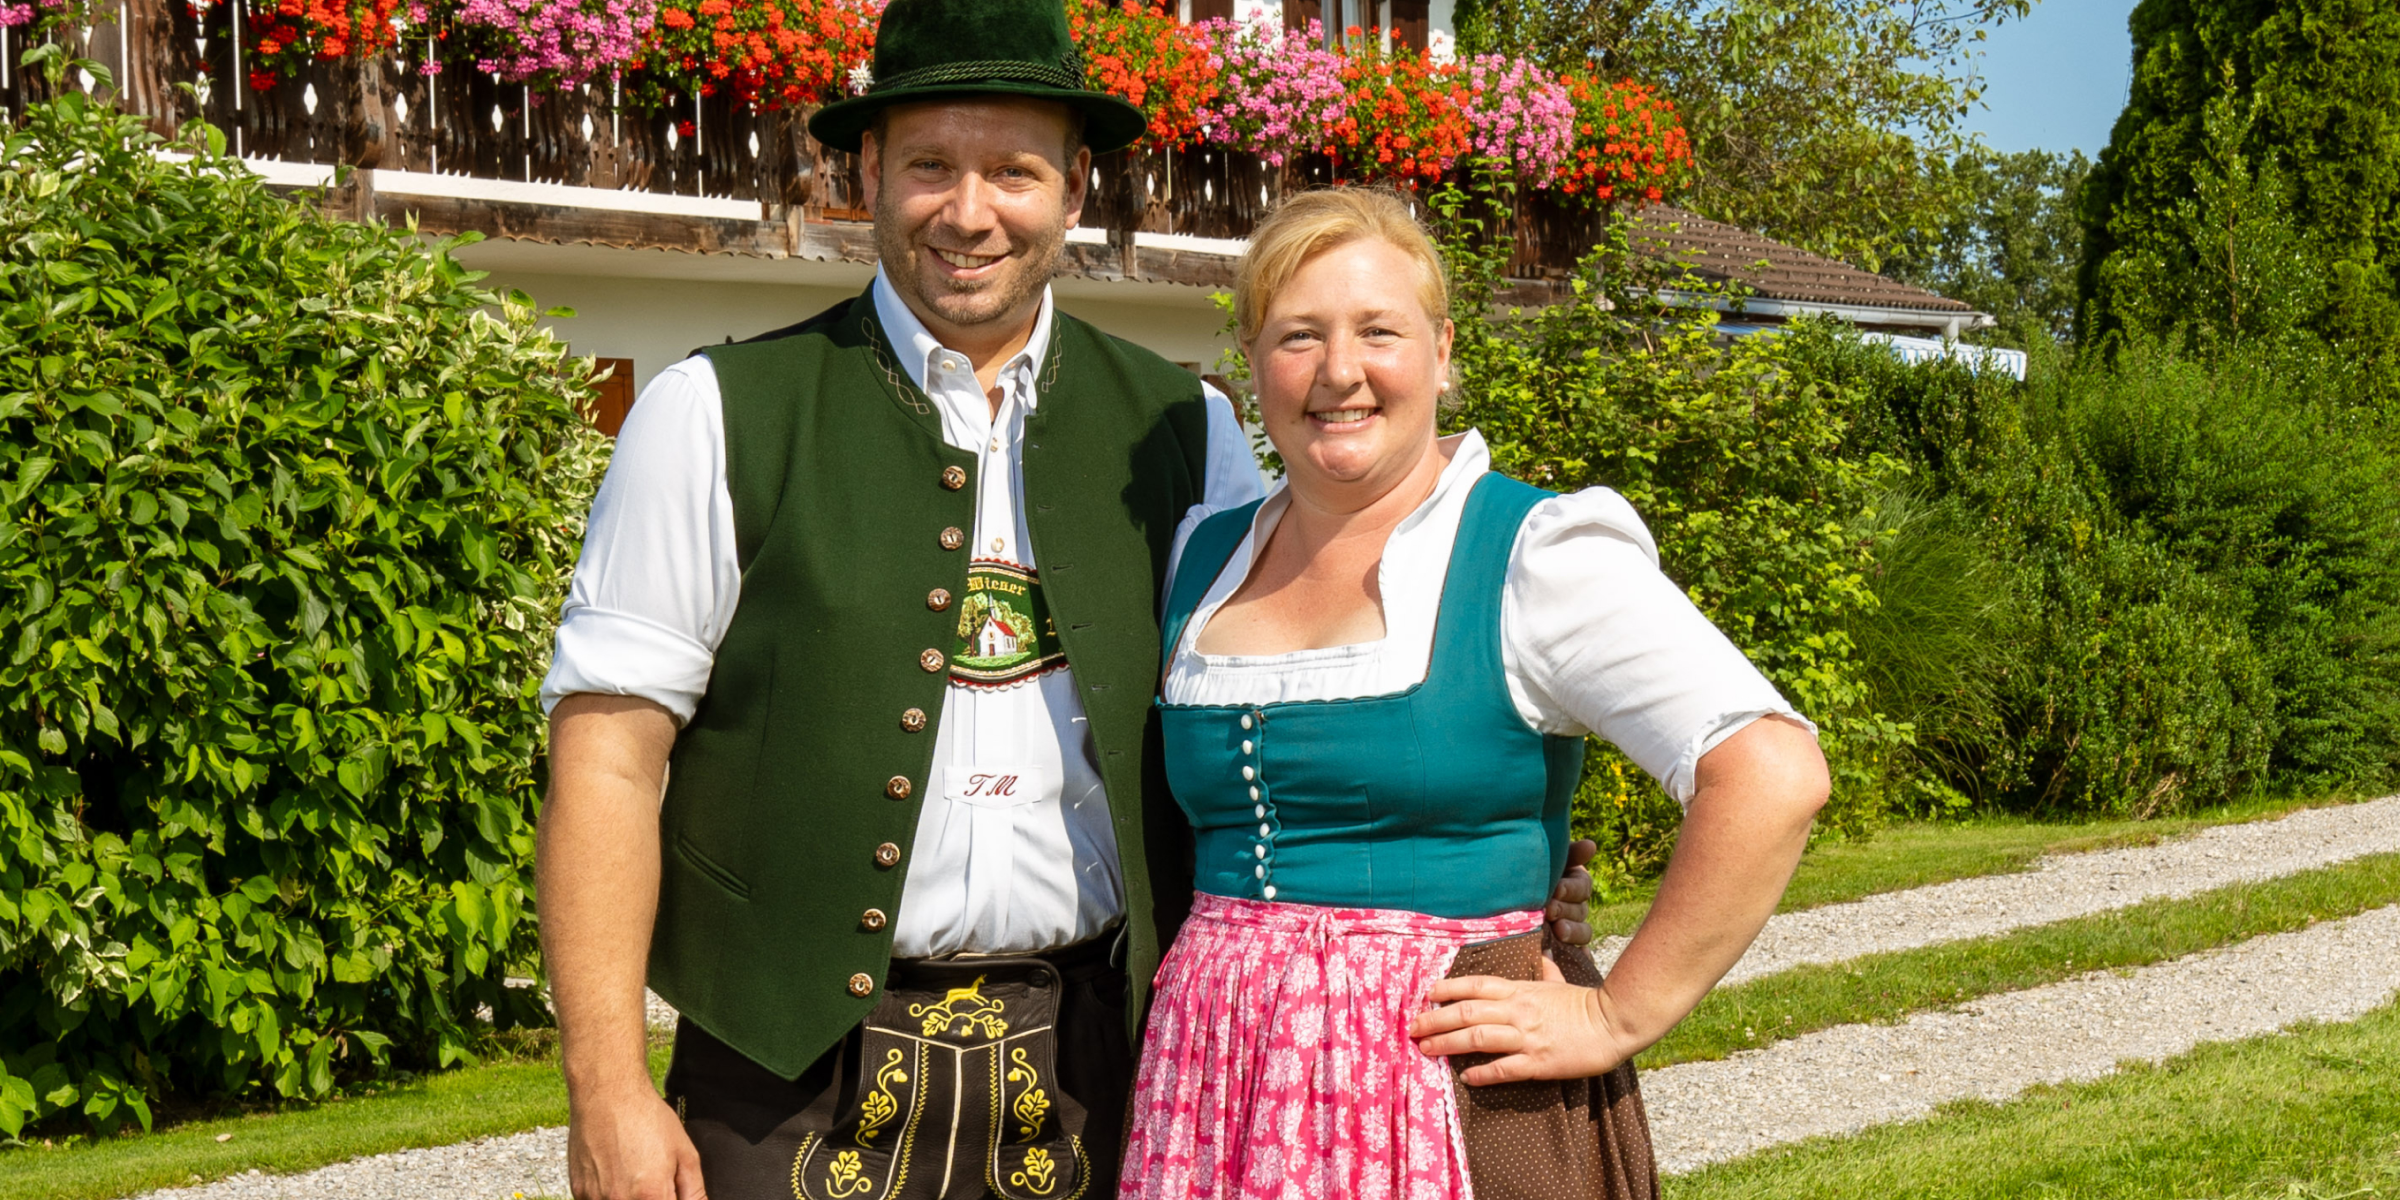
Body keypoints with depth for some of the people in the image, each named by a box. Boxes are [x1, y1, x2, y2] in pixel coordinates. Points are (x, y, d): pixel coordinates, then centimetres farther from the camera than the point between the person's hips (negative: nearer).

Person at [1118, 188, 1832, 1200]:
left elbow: (1774, 777, -18)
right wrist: (1217, 965, 10)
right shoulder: (1203, 558, 10)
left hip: (1461, 1098, -5)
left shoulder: (1534, 558, -9)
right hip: (1218, 1095, 5)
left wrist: (1616, 1021, -16)